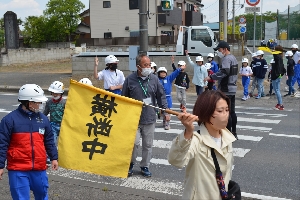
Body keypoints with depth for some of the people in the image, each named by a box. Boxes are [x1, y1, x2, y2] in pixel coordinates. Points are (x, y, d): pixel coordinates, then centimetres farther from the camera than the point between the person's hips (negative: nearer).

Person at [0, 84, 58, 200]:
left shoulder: (43, 119, 7)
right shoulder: (10, 119, -9)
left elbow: (49, 141, 16)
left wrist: (54, 158, 13)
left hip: (39, 169, 5)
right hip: (18, 170, -5)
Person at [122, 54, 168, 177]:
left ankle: (145, 166, 27)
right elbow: (124, 98, 4)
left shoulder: (154, 79, -1)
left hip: (150, 118, 2)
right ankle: (131, 163, 19)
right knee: (134, 142, -7)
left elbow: (161, 96, 6)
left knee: (148, 144, 10)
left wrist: (165, 110, -4)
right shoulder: (130, 79, -5)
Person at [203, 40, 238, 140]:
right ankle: (234, 133, 22)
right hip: (232, 88, 10)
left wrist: (211, 77, -26)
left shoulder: (226, 59, -15)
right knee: (232, 112, 15)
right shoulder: (233, 58, 18)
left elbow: (224, 72, -30)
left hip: (226, 90, -10)